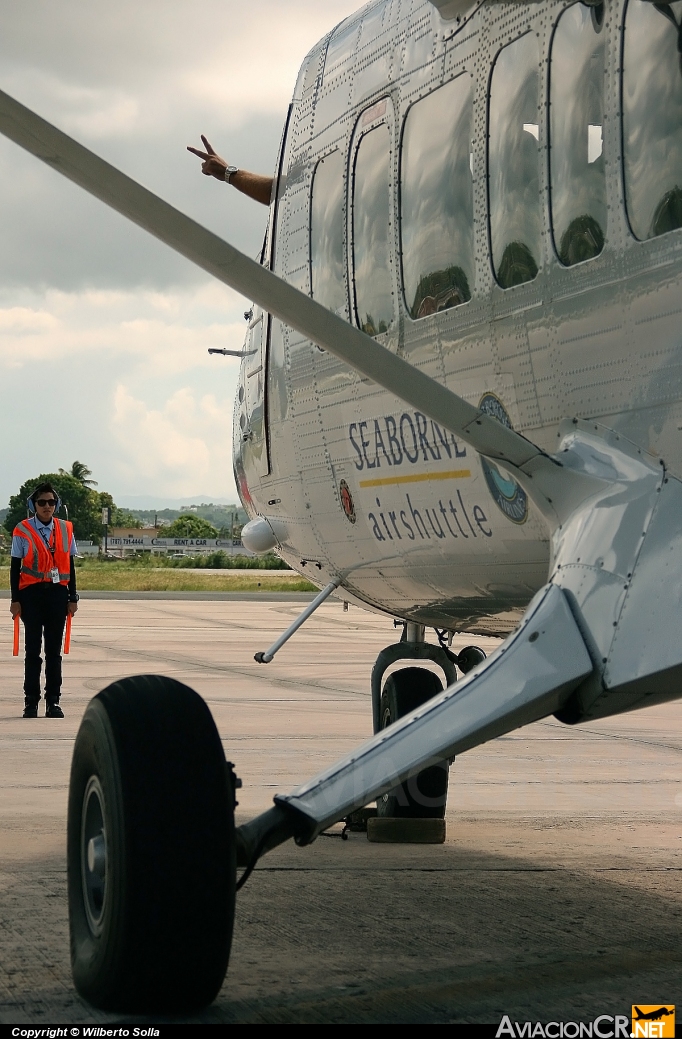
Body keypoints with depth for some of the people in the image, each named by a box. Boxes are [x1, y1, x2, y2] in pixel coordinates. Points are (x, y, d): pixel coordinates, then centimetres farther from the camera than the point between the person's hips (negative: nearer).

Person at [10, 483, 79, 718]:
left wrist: (72, 598, 8)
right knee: (33, 649, 1)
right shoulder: (22, 531, -1)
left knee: (54, 650, 5)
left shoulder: (65, 530, 7)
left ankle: (53, 701, 11)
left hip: (58, 593, 2)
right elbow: (15, 567, 1)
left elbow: (70, 566, 11)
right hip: (31, 593, -2)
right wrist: (15, 600, -3)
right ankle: (31, 702, 7)